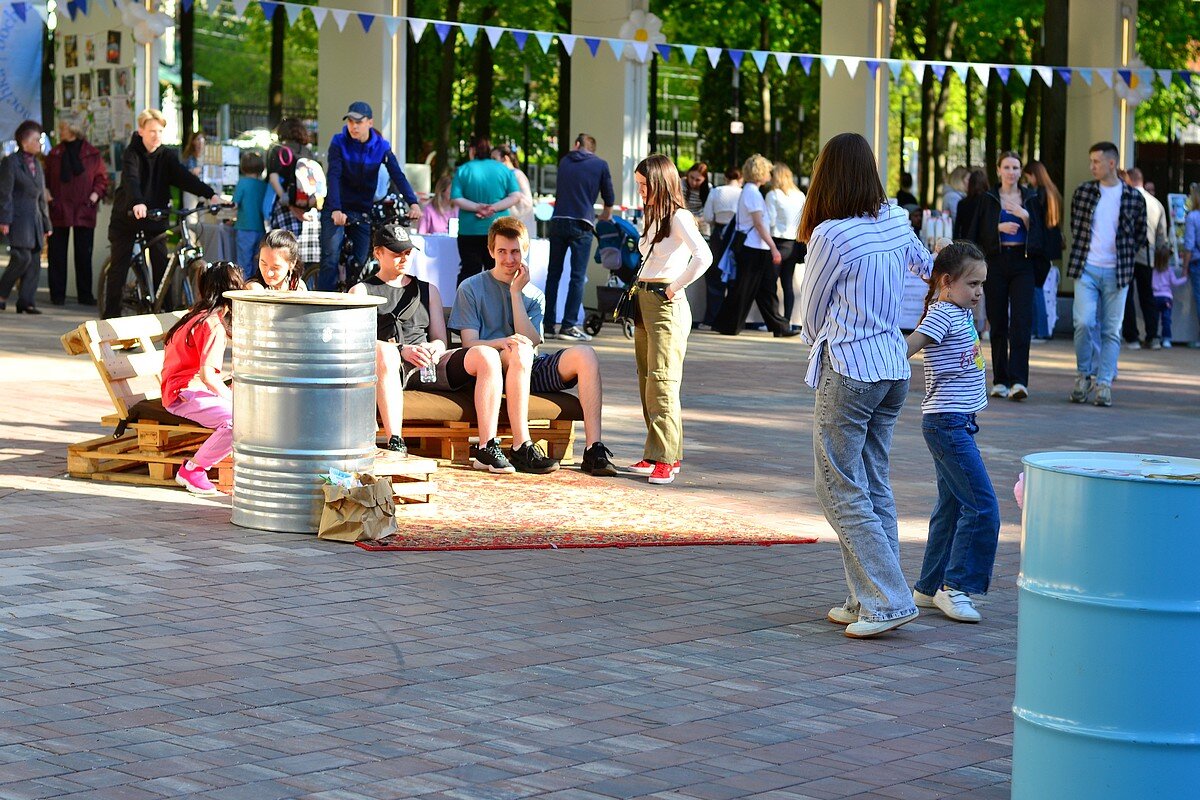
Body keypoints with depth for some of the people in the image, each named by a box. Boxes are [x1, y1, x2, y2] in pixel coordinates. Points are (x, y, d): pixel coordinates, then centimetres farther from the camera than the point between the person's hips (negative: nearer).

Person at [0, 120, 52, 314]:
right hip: (18, 218, -8)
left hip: (34, 218, 8)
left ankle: (27, 302, 1)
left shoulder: (36, 164, 19)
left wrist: (46, 224, 21)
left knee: (34, 260, 1)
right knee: (22, 257, -17)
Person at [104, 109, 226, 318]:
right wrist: (137, 203, -51)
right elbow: (131, 180, -30)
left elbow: (184, 177, -13)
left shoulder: (166, 156, 0)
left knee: (162, 268, -4)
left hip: (155, 216, 3)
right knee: (119, 268, 0)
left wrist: (211, 194, -30)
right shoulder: (132, 153, -12)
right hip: (127, 215, -3)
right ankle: (111, 315, 8)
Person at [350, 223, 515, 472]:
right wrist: (402, 350, -17)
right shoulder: (361, 291, 16)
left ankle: (487, 449, -28)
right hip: (390, 367, -4)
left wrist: (435, 348, -6)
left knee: (487, 356, -22)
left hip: (429, 368, 4)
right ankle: (395, 444, -45)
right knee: (384, 351, -41)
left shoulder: (428, 290, 30)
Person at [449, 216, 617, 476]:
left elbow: (531, 341, 0)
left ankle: (594, 450, -28)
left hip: (529, 371, 4)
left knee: (584, 354, -20)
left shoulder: (534, 295, 18)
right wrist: (503, 342, -25)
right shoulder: (471, 289, 7)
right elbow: (470, 343, -5)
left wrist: (516, 293, -3)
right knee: (520, 351, -37)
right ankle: (521, 448, -39)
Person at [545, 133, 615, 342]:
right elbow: (609, 197, 10)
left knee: (553, 274, 10)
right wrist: (606, 216, 32)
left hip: (558, 221, 3)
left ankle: (548, 324, 10)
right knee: (577, 277, -1)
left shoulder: (564, 162, 15)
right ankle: (568, 326, -7)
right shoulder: (600, 165, 4)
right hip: (581, 225, -3)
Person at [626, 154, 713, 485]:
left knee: (662, 383, -12)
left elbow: (703, 257, -24)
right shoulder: (653, 218, 18)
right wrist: (638, 293, 16)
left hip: (666, 304, -9)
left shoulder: (678, 218, -9)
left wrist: (675, 287, -16)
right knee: (647, 382, 9)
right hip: (643, 302, 9)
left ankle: (666, 458, -11)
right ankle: (656, 453, 13)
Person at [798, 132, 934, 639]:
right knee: (874, 488, 13)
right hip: (894, 369, 7)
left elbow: (811, 310, -2)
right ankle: (869, 601, 15)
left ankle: (888, 600, -7)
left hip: (847, 370, -7)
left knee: (841, 492, -2)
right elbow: (923, 263, 26)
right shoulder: (896, 221, 3)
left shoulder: (830, 235, -16)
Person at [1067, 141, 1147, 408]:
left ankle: (1104, 383, 5)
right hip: (1086, 268, 0)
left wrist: (1125, 256, 4)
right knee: (1083, 323, -12)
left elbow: (1141, 234, 10)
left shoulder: (1134, 197, 2)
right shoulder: (1084, 191, 5)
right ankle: (1084, 373, 7)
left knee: (1112, 330, 1)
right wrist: (1080, 252, 9)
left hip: (1116, 273, 0)